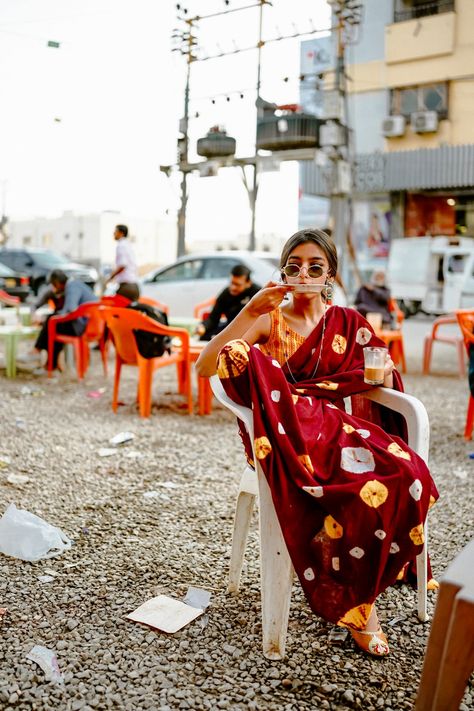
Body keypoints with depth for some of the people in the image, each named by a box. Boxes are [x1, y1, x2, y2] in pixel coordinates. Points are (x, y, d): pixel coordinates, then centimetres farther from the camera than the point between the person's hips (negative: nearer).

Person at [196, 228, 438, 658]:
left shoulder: (348, 324, 15)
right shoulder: (268, 320, 7)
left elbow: (384, 384, 14)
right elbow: (204, 368, -7)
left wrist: (383, 374, -10)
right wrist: (250, 312, -14)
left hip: (335, 426, 3)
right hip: (283, 433, -3)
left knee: (407, 473, -28)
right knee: (357, 482, -34)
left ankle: (360, 590, -11)